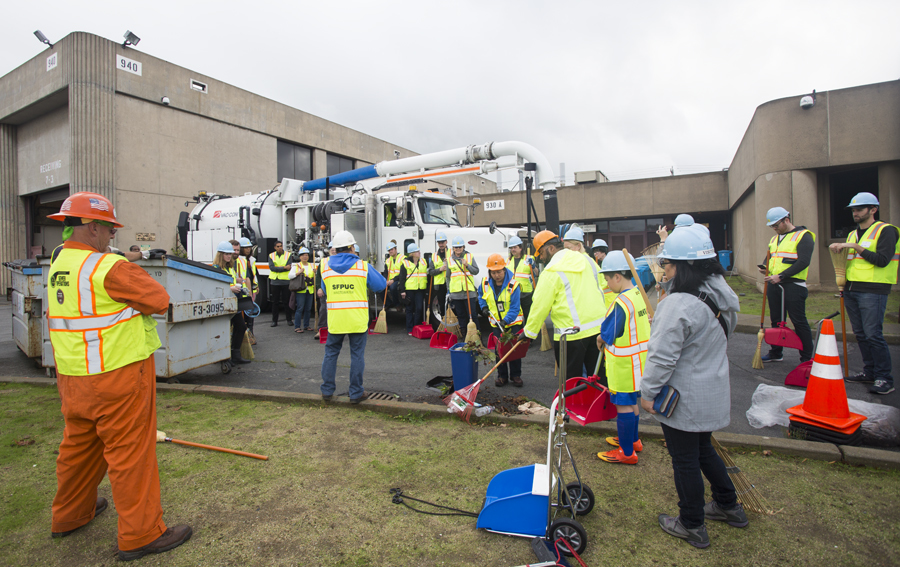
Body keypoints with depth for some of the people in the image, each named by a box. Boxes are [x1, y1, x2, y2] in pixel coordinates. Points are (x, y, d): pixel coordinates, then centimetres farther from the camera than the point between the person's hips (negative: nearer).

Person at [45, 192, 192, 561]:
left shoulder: (57, 267, 9)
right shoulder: (109, 267, -18)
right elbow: (159, 300, -17)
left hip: (73, 376, 9)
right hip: (116, 377, -9)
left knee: (78, 445, 24)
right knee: (129, 451, 0)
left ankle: (69, 516, 43)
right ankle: (140, 534, 11)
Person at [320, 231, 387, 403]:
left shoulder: (325, 266, 3)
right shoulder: (363, 266, -5)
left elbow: (324, 290, 13)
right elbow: (380, 285, 1)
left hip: (335, 319, 2)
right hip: (358, 319, -2)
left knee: (331, 353, 16)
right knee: (357, 355, 7)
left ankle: (327, 390, 23)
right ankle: (356, 393, 14)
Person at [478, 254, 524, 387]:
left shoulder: (513, 284, -19)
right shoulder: (485, 283, -7)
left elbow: (515, 308, -20)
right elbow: (480, 295, 16)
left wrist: (506, 321, -32)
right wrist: (484, 307, 0)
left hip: (513, 322, -3)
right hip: (495, 322, 3)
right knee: (499, 350, 7)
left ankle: (515, 375, 16)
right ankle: (502, 375, 19)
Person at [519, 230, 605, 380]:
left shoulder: (552, 272, -11)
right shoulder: (586, 260, 10)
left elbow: (540, 306, -9)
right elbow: (600, 288, 16)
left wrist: (529, 332, 1)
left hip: (571, 332, -6)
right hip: (598, 327, 7)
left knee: (572, 382, 7)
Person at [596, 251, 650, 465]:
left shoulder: (621, 303, -26)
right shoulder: (638, 294, 3)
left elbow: (607, 336, -19)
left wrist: (600, 339, 3)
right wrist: (605, 338, 5)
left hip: (624, 366, -9)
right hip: (637, 361, 9)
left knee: (624, 405, 3)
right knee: (631, 402, 22)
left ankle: (627, 452, 15)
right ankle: (632, 439, 39)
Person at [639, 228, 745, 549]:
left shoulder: (679, 304, -27)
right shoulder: (721, 295, 1)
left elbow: (662, 356, -24)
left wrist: (648, 392, -13)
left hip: (684, 400, -9)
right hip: (713, 393, 9)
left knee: (685, 460, 9)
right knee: (703, 449, 27)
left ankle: (692, 526, 27)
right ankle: (728, 506, 44)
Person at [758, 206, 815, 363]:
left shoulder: (803, 236, -7)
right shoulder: (774, 239, 17)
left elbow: (803, 262, -17)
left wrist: (781, 276, -22)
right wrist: (765, 268, 2)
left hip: (793, 286, -7)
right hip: (774, 285, 7)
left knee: (799, 321, -3)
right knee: (776, 321, 14)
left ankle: (807, 358, 6)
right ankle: (776, 353, 25)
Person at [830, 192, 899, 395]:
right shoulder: (853, 234, 18)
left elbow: (882, 260, -16)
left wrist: (856, 247, -16)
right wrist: (840, 250, 5)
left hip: (873, 291, -7)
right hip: (851, 290, 7)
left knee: (873, 335, -10)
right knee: (860, 334, 10)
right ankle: (869, 372, 19)